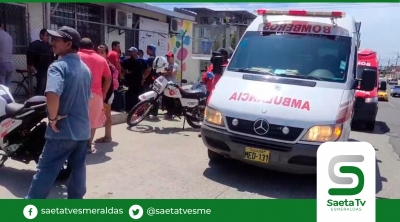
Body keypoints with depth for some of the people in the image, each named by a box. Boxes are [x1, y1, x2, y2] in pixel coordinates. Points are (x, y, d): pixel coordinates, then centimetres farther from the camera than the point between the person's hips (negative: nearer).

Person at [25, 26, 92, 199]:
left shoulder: (58, 66, -15)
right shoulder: (85, 68, 11)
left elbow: (52, 94, -33)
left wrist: (53, 117, -19)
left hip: (63, 129, -7)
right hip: (83, 128, 7)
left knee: (46, 169, 4)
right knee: (78, 168, 15)